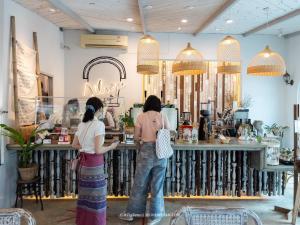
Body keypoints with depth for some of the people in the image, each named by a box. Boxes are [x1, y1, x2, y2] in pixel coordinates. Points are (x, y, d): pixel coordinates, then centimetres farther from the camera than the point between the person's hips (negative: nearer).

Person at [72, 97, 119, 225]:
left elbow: (74, 145, 12)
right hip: (94, 163, -7)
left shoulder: (81, 124, 5)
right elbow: (98, 150, -18)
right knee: (95, 195, 4)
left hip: (83, 162, 7)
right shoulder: (99, 124, -16)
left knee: (84, 193, 17)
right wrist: (111, 147, -3)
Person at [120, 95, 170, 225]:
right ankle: (156, 214, 19)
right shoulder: (163, 117, 3)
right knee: (157, 184, 9)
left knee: (140, 183, 10)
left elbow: (136, 138, 2)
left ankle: (132, 212, 21)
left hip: (146, 151, -1)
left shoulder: (141, 117, 0)